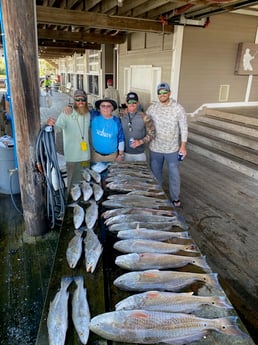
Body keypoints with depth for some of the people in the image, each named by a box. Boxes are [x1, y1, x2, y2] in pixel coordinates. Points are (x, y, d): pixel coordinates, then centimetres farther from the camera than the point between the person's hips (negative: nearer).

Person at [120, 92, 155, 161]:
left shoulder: (144, 117, -7)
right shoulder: (121, 117, -2)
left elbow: (151, 133, -3)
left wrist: (141, 141, -17)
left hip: (140, 153, -1)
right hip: (125, 153, 1)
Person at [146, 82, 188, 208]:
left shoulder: (178, 108, -9)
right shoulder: (152, 108, -4)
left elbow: (184, 128, -5)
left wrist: (183, 146, -7)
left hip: (172, 149, -1)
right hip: (155, 148, 2)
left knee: (174, 174, 10)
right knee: (155, 174, 15)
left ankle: (175, 198, 30)